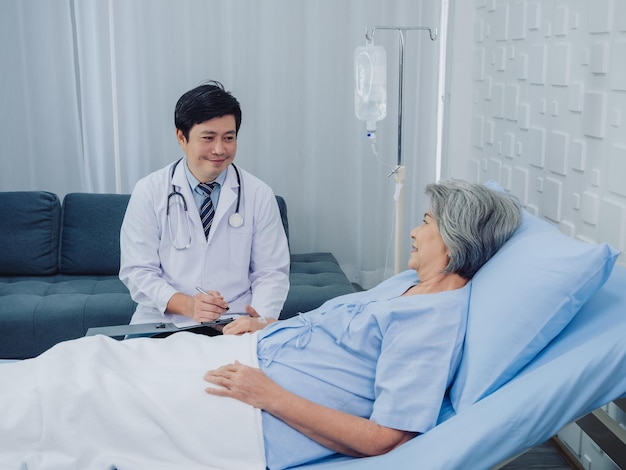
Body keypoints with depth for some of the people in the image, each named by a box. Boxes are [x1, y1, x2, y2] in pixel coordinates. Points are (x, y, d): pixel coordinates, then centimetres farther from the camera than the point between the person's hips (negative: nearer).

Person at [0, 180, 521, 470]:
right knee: (88, 356, 7)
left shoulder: (437, 320, -19)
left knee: (68, 390, -4)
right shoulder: (411, 284, 11)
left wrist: (269, 394, -23)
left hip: (254, 424, -9)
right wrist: (270, 326, 10)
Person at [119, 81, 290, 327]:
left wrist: (260, 315, -18)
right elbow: (137, 272, -3)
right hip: (164, 323, -1)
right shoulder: (148, 192, -1)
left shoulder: (259, 195, 0)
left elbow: (271, 273, 2)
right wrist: (186, 304, -20)